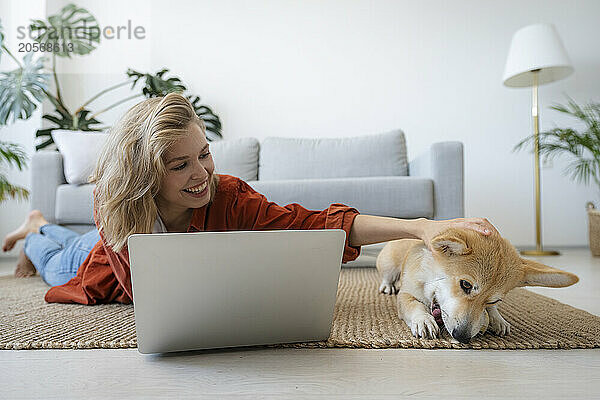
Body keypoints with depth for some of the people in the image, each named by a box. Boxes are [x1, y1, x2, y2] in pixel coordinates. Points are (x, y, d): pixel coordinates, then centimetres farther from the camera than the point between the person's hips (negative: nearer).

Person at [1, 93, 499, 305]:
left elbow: (307, 223, -54)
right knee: (59, 263, 35)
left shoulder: (225, 196, -42)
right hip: (100, 272, -3)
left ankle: (40, 228, 67)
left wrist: (417, 226, -67)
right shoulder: (118, 212, -44)